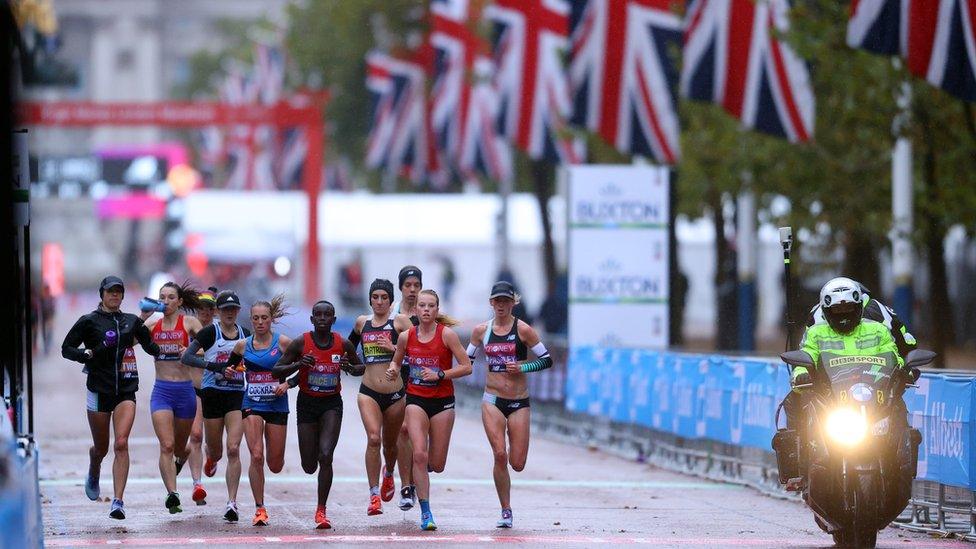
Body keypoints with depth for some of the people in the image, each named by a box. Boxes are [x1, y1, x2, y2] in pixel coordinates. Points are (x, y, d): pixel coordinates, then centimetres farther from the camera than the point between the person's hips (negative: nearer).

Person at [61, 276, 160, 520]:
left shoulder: (132, 321, 9)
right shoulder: (89, 321, 1)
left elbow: (151, 346, 22)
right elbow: (66, 349, 2)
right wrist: (88, 354, -13)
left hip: (126, 391, 1)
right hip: (99, 389, -1)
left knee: (121, 444, -15)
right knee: (101, 448, 10)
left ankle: (118, 501, -18)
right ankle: (93, 475, 46)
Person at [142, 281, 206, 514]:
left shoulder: (189, 323, 1)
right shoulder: (153, 325, 6)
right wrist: (142, 318, -10)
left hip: (185, 390, 0)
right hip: (161, 391, 0)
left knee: (180, 448, 14)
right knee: (166, 446, -15)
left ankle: (179, 460, 51)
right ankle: (172, 494, -20)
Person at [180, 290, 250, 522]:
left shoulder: (245, 335, 8)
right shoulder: (210, 332, -4)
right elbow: (186, 357, -12)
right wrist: (211, 365, -23)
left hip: (237, 395, 1)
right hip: (212, 394, -1)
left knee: (233, 449, -13)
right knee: (216, 450, 10)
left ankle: (232, 503, -13)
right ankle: (211, 458, 51)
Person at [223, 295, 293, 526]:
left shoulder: (283, 342, -4)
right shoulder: (242, 345, 3)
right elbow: (230, 367, 16)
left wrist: (288, 384, -16)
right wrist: (228, 373, -6)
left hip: (277, 405, 0)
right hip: (252, 405, 0)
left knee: (275, 465, 6)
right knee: (256, 456, -16)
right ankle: (259, 509, -7)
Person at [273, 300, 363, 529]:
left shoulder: (343, 345, -4)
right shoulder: (300, 343, -8)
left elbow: (361, 368, 12)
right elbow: (277, 371, -5)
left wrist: (349, 367, -12)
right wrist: (298, 364, -23)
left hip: (332, 403, 0)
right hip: (307, 403, 0)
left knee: (325, 456, -18)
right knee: (309, 466, 5)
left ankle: (321, 510, -9)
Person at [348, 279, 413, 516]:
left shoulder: (399, 321, -1)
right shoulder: (362, 322, 11)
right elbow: (349, 345, 31)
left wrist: (393, 347, -18)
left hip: (395, 393, -1)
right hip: (368, 392, 1)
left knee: (390, 443, 14)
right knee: (373, 438, -20)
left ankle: (388, 473, 49)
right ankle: (374, 495, -17)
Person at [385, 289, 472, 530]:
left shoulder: (447, 334, -8)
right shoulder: (406, 336, 1)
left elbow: (466, 367, -8)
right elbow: (396, 361, 19)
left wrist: (439, 375, -19)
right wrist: (393, 370, -4)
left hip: (443, 401, -1)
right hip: (416, 399, 1)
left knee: (437, 465, 4)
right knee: (419, 454, -17)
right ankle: (425, 513, -10)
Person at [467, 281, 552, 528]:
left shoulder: (522, 329, -5)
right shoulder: (481, 331, 5)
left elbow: (547, 360, -2)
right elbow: (467, 359, 19)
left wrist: (522, 368, -15)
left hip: (519, 402, -1)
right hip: (492, 400, 1)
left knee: (517, 464, -3)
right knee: (500, 455, -14)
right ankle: (506, 511, -2)